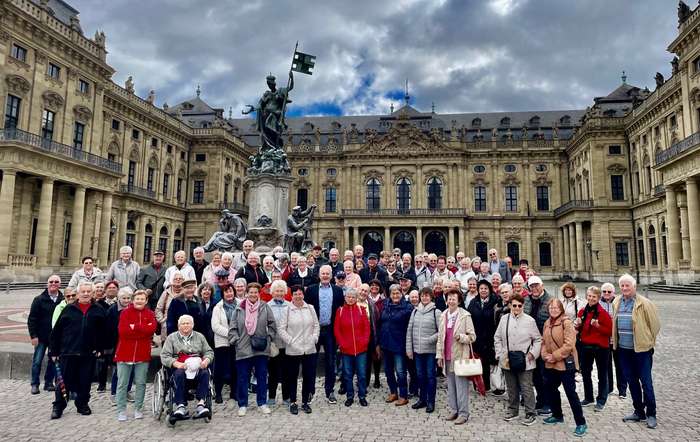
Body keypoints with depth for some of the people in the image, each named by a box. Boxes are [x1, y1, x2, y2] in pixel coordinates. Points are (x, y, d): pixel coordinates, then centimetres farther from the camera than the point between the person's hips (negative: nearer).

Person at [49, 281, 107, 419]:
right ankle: (58, 406, 20)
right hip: (68, 352, 0)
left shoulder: (98, 310, 5)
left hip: (88, 354, 1)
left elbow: (102, 331, 6)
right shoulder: (69, 309, 4)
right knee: (64, 380, 6)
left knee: (85, 381, 9)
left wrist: (99, 348, -1)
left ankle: (82, 404, 24)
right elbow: (56, 331, 5)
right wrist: (54, 350, 2)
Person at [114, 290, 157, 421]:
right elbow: (123, 331, -13)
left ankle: (138, 409, 18)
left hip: (143, 354, 1)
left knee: (141, 383, 7)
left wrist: (134, 327, -14)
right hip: (124, 353, -1)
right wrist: (143, 331, -13)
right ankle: (121, 411, 12)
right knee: (122, 384, 3)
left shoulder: (150, 314, 8)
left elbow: (152, 328, -12)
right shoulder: (125, 312, 2)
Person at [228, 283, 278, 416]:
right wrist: (236, 340, -4)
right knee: (243, 378, 9)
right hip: (243, 349, 0)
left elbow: (272, 326, 5)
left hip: (261, 349, 0)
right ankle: (242, 405, 22)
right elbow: (233, 328, 5)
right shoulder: (239, 309, 0)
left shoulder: (265, 308, -1)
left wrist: (268, 338, -2)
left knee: (262, 377, 10)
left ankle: (262, 403, 23)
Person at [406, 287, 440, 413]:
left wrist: (430, 339, -18)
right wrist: (409, 348, 4)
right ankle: (422, 399, 28)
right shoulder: (415, 311, 7)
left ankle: (431, 402, 17)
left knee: (430, 375, 5)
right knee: (420, 375, 14)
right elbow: (409, 330, 8)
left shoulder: (436, 312, -6)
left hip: (431, 350, -4)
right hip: (417, 350, 4)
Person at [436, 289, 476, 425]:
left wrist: (460, 337, -23)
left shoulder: (465, 316, -7)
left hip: (460, 356, -5)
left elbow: (472, 336, -5)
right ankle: (454, 410, 24)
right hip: (447, 357, 5)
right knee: (450, 385, 12)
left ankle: (463, 413, 9)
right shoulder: (443, 316, 10)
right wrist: (439, 355, 11)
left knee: (461, 385, -1)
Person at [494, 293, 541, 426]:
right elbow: (497, 338, 9)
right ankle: (512, 411, 28)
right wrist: (500, 354, 2)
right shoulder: (504, 319, 4)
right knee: (511, 388, 15)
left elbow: (538, 339, 3)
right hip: (507, 361, 3)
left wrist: (533, 353, -7)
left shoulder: (530, 320, -3)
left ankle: (531, 414, 12)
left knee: (526, 388, 0)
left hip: (525, 361, -3)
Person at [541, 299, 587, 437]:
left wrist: (554, 356, -19)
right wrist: (545, 355, -5)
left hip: (565, 363, -8)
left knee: (570, 392, -3)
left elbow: (569, 345, -21)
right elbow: (544, 341, 11)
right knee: (551, 389, 18)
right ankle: (557, 415, 37)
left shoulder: (566, 322, -15)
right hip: (550, 364, 8)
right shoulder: (547, 323, 9)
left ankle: (581, 423, 9)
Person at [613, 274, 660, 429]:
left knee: (646, 383, 2)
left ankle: (651, 414, 15)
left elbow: (655, 324, -6)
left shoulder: (644, 303, -11)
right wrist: (615, 340, 15)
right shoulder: (616, 303, 6)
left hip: (641, 349, -5)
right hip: (624, 349, 6)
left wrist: (649, 342, 1)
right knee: (632, 382, 14)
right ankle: (639, 412, 27)